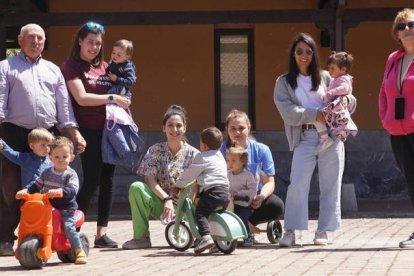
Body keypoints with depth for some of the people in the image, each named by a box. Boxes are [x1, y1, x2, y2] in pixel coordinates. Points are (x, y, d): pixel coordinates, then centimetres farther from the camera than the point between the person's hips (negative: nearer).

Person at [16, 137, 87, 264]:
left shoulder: (71, 174, -5)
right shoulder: (47, 173, 11)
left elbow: (72, 190, -19)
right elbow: (36, 185, 17)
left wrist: (59, 191, -36)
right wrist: (25, 190, -1)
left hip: (66, 208, -5)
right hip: (48, 208, 5)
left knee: (69, 226, -22)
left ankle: (79, 251, -12)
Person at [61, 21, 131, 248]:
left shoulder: (104, 66, 16)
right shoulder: (71, 67, -2)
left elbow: (119, 91, 26)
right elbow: (82, 98, -13)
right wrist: (112, 98, -15)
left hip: (109, 128, 6)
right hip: (88, 130, -6)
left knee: (107, 180, 4)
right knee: (92, 180, -10)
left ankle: (102, 233, 8)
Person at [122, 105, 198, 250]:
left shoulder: (193, 154, -1)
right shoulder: (156, 150, 2)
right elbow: (149, 179, -8)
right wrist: (167, 199, -22)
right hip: (160, 202, 2)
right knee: (136, 187, -28)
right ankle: (141, 237, -16)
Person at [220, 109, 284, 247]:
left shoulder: (261, 150, -2)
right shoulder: (221, 150, -4)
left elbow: (269, 182, -4)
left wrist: (261, 196, -27)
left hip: (254, 199, 1)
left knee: (277, 206, -28)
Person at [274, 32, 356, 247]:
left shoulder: (325, 77, 14)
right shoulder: (284, 82, 9)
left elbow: (349, 101, 18)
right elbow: (288, 110, -5)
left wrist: (346, 99, -6)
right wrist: (315, 115, -16)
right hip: (305, 138, -2)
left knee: (330, 185, 1)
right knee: (298, 183, -14)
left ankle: (323, 231, 8)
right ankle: (290, 231, -10)